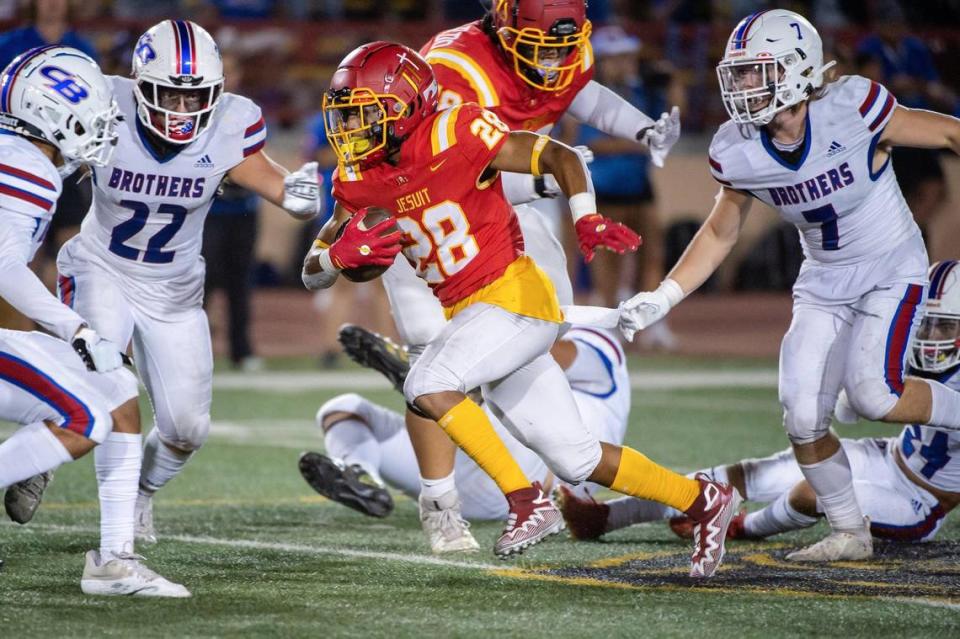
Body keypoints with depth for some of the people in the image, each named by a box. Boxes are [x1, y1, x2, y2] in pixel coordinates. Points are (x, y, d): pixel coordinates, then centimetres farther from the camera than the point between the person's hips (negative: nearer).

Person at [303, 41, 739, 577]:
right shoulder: (362, 181, 3)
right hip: (469, 313, 7)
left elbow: (562, 157, -10)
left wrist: (587, 220, -27)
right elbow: (313, 274, 6)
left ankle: (528, 502, -16)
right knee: (577, 461, 9)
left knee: (428, 385, -26)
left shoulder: (453, 136, -16)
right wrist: (340, 254, -17)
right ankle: (702, 500, 26)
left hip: (515, 295, -7)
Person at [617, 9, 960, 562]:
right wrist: (663, 299, -4)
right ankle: (849, 533, 16)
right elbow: (720, 233, 5)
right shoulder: (738, 152, -12)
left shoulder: (852, 109, -27)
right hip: (825, 283, 5)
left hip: (892, 271, -5)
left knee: (872, 394, -25)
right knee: (804, 418, -5)